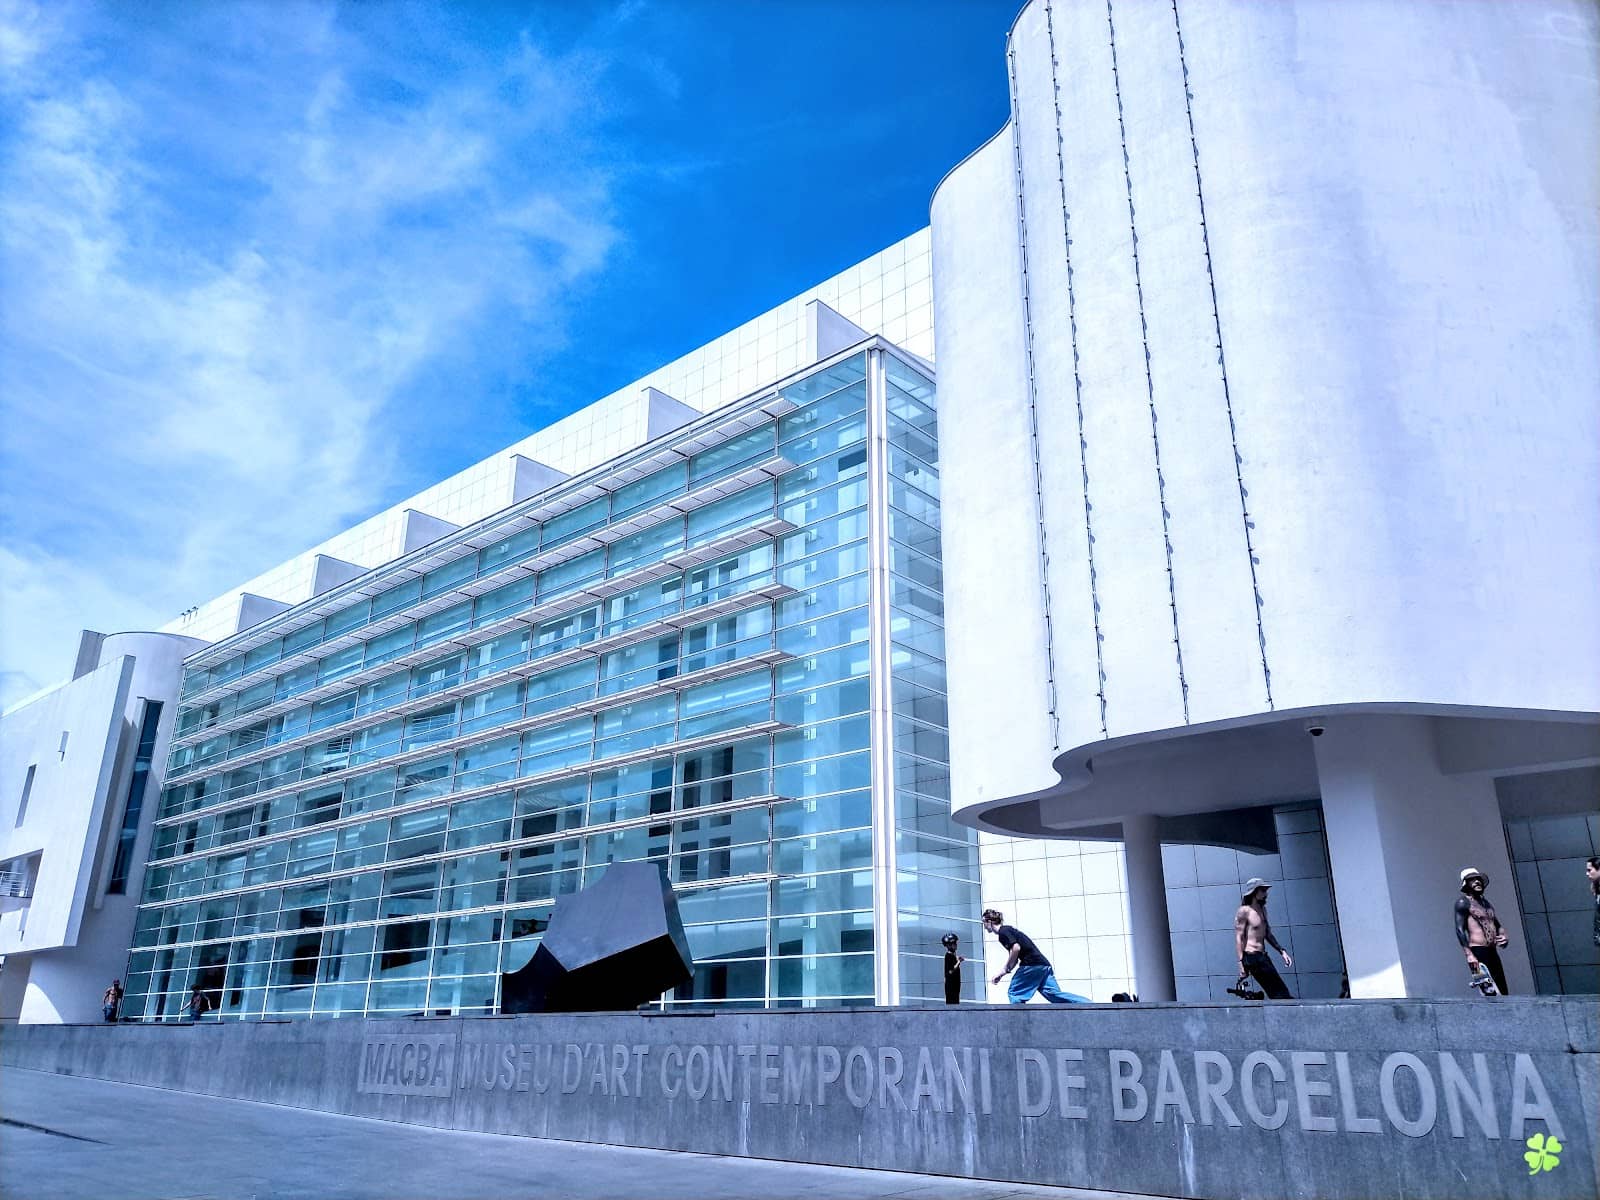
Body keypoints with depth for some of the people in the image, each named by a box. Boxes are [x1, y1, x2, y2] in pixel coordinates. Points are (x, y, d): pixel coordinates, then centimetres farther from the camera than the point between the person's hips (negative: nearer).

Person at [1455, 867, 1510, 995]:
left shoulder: (1486, 902, 20)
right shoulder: (1463, 902, -5)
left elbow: (1498, 925, 28)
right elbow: (1460, 929, -13)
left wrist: (1504, 937, 5)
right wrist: (1469, 954, -23)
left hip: (1493, 952, 8)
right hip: (1478, 952, -8)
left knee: (1503, 993, 5)